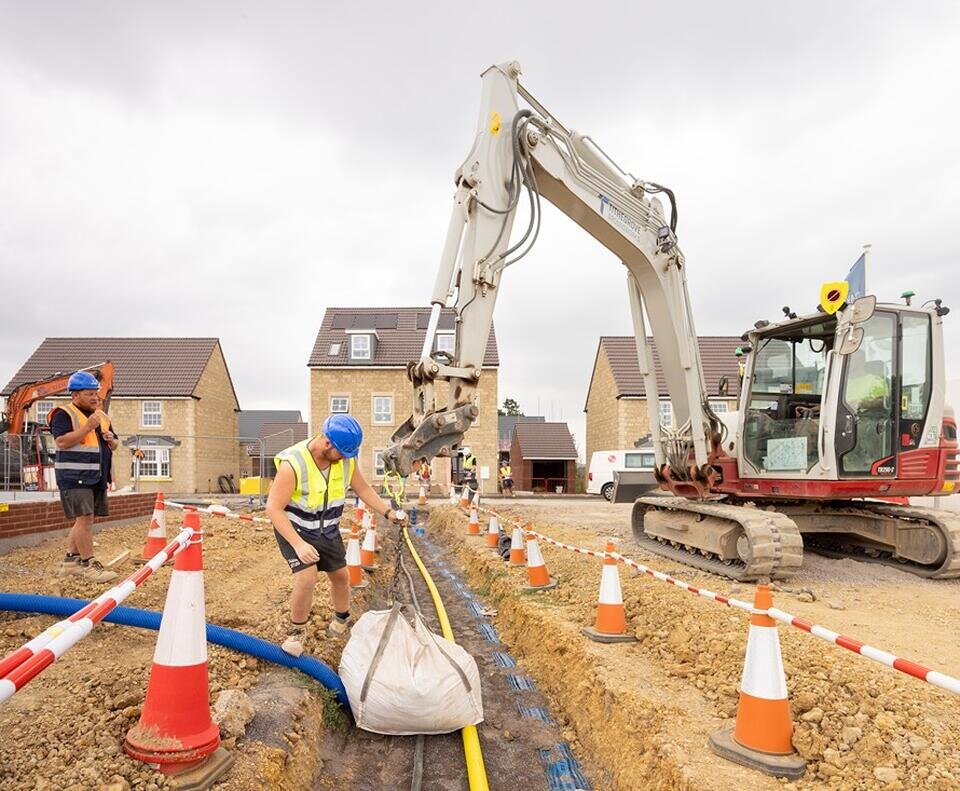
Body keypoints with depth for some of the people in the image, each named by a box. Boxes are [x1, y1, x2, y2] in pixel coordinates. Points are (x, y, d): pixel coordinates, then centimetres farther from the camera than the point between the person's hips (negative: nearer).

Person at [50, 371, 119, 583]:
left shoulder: (101, 416, 19)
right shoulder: (63, 414, -5)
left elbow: (114, 445, 25)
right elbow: (62, 442, -18)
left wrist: (111, 440, 2)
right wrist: (88, 427, -20)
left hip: (97, 478, 8)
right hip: (74, 477, -8)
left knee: (84, 520, 12)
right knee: (84, 518, -11)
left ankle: (70, 560, 23)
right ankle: (89, 564, -6)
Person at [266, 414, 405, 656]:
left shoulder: (346, 459, -16)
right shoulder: (293, 464, -32)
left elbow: (363, 489, 0)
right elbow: (273, 508, -29)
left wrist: (388, 512, -11)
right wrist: (298, 544, -36)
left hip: (328, 531, 5)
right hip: (294, 530, -5)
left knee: (341, 576, 14)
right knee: (307, 578, -21)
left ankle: (342, 623, 41)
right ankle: (296, 631, 5)